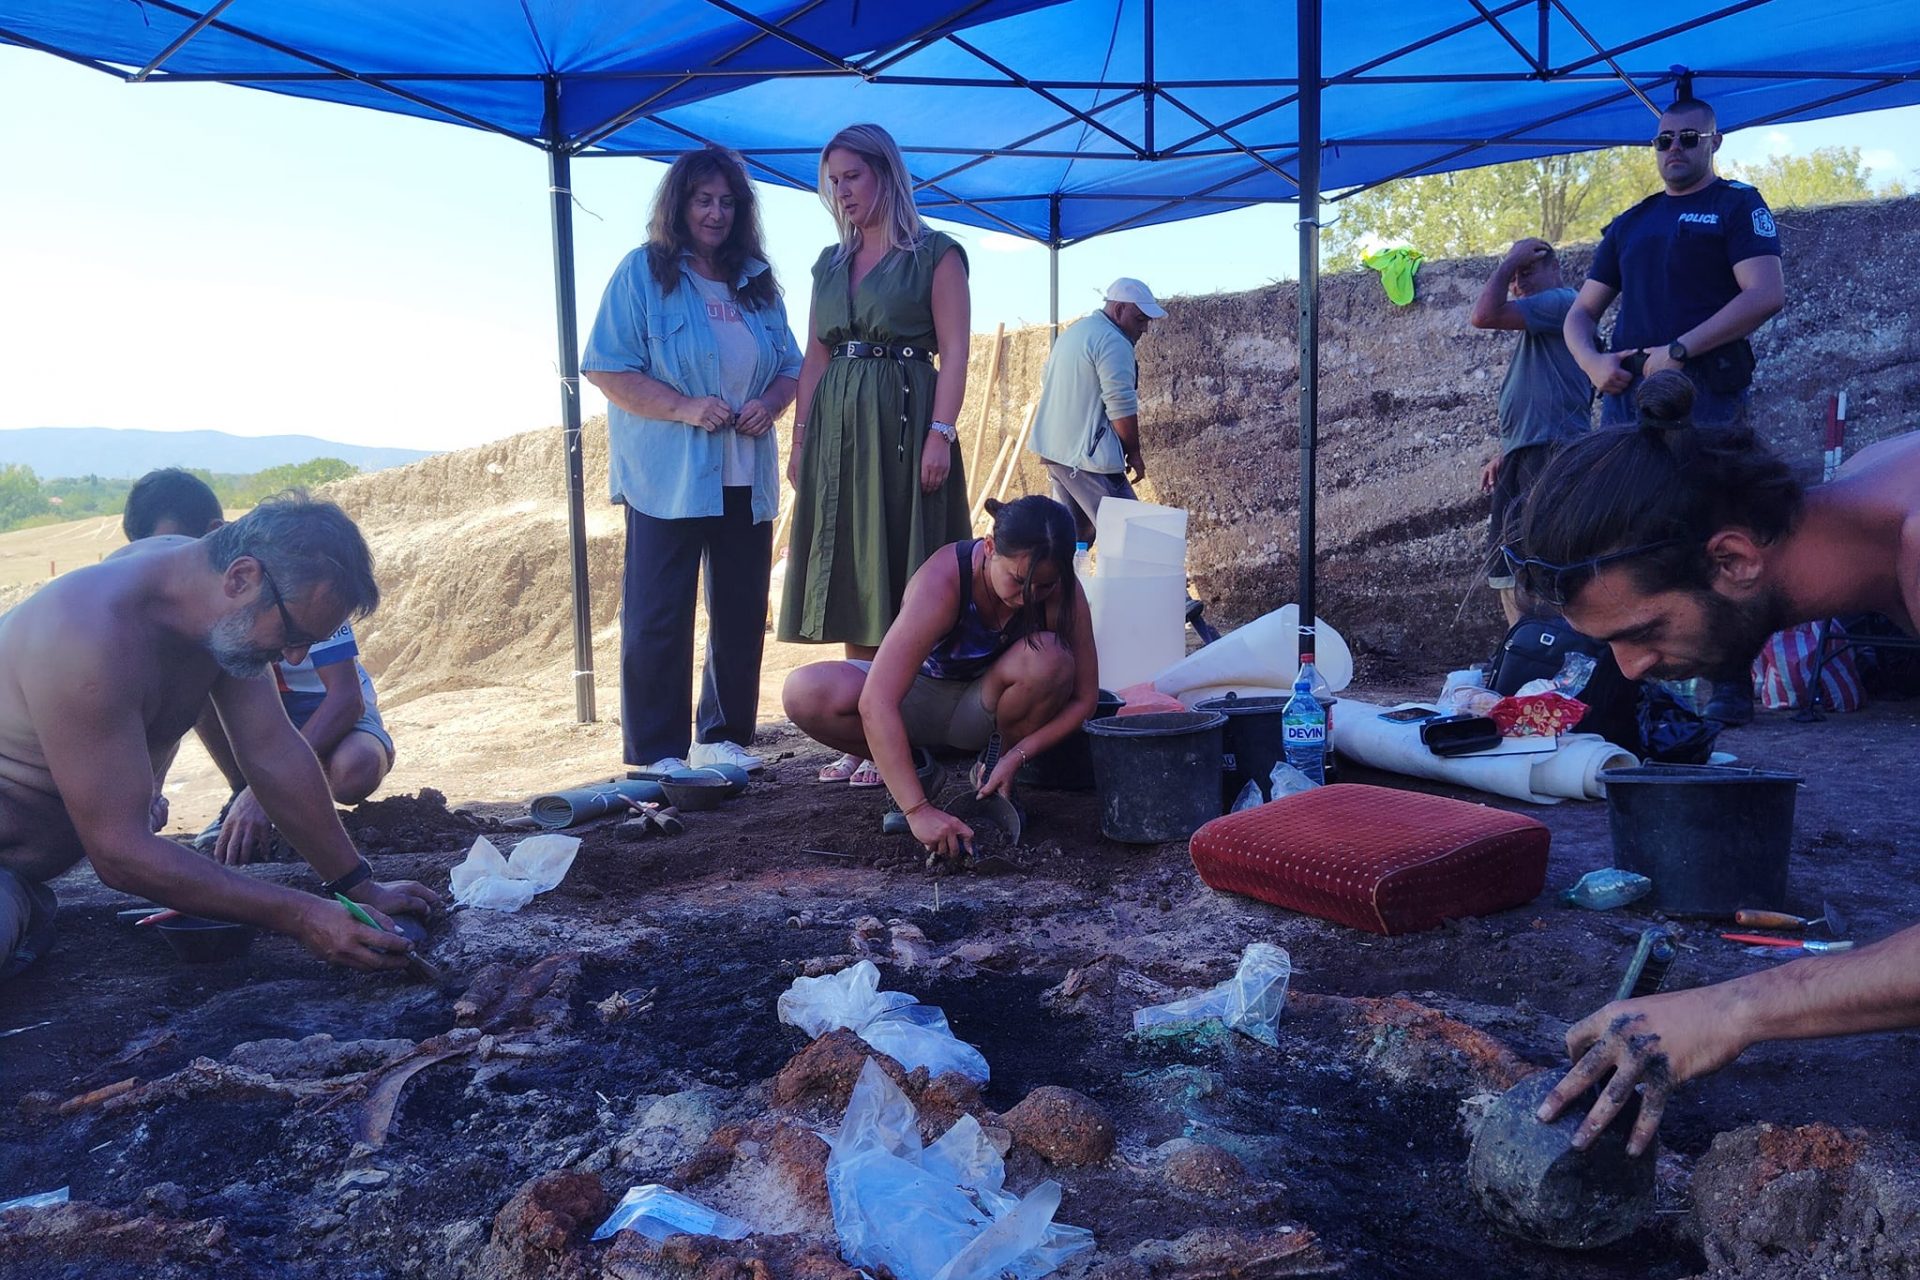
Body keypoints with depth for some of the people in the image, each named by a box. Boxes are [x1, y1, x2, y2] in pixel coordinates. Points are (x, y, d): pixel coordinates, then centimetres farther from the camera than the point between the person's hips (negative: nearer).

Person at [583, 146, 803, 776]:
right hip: (667, 480, -5)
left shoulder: (757, 282, 15)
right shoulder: (643, 273, 0)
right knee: (658, 617, -3)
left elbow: (790, 366, 18)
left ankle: (725, 737, 21)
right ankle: (656, 754, 6)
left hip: (745, 480, 5)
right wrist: (684, 408, -18)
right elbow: (606, 368, -7)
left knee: (742, 613, 8)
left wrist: (769, 404, -5)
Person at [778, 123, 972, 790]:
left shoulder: (934, 254, 1)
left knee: (900, 580, -5)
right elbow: (815, 358, 16)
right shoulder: (831, 263, 18)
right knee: (852, 581, 5)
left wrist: (940, 432, -18)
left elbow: (954, 353, -7)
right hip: (836, 428, 6)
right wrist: (800, 440, 8)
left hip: (904, 422, -6)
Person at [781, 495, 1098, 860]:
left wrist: (1016, 756, -28)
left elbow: (1084, 698, -13)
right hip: (922, 699, -2)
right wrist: (918, 809, -46)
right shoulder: (942, 580, -33)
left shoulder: (1062, 593, -23)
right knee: (805, 693, -30)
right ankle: (920, 770, -6)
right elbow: (875, 703, -40)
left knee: (1049, 659, -32)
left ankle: (998, 775, -4)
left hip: (984, 707, 2)